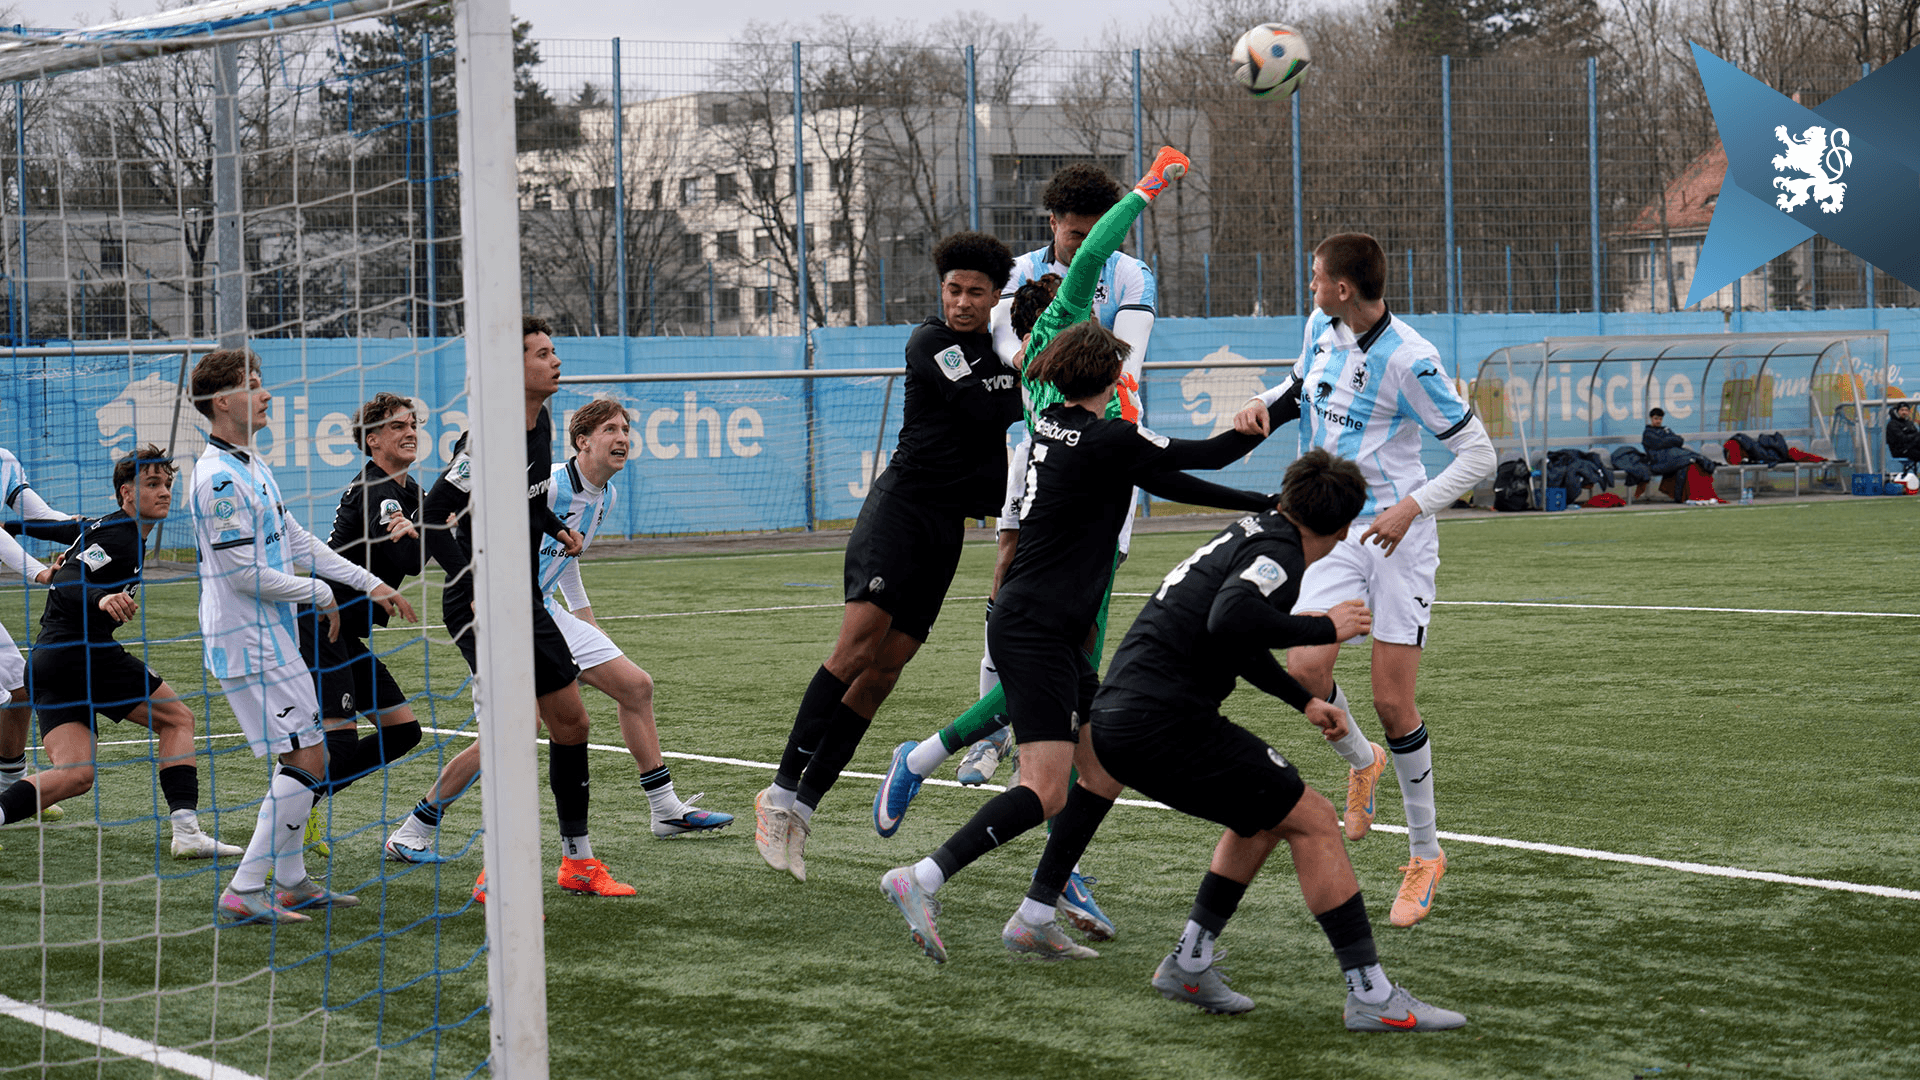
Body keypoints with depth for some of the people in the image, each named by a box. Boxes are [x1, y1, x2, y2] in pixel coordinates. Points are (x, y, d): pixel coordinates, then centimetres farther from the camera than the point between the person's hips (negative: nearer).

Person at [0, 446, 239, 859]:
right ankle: (186, 831, -9)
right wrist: (101, 598, -39)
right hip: (84, 653, -9)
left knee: (76, 775, -2)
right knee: (177, 718, 2)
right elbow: (65, 586, -22)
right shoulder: (119, 538, -10)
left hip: (48, 656, 9)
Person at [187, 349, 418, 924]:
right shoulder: (219, 478, -19)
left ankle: (291, 882, 22)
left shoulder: (252, 467, 13)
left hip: (274, 639, 10)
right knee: (305, 761, -11)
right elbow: (245, 574, -21)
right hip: (249, 645, -10)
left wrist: (370, 583, 17)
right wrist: (318, 594, -8)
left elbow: (298, 542, 20)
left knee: (305, 758, 14)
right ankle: (243, 893, -9)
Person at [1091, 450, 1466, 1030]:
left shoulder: (1250, 534, 20)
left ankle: (1189, 964, 24)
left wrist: (1305, 700, 44)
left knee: (1265, 816, 24)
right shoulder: (1279, 552, -9)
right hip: (1162, 726, -10)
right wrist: (1325, 628, -16)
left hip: (1114, 723, 10)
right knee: (1313, 820, -4)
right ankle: (1371, 996, -4)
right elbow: (1231, 621, -30)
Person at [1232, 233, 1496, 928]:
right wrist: (1265, 406, 6)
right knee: (1304, 668, -15)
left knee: (1391, 702, -6)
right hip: (1334, 532, 5)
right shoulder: (1320, 329, 4)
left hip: (1399, 537, -5)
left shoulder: (1408, 360, -17)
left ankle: (1426, 853, 12)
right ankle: (1362, 764, 18)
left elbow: (1478, 452, -12)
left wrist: (1413, 507, -23)